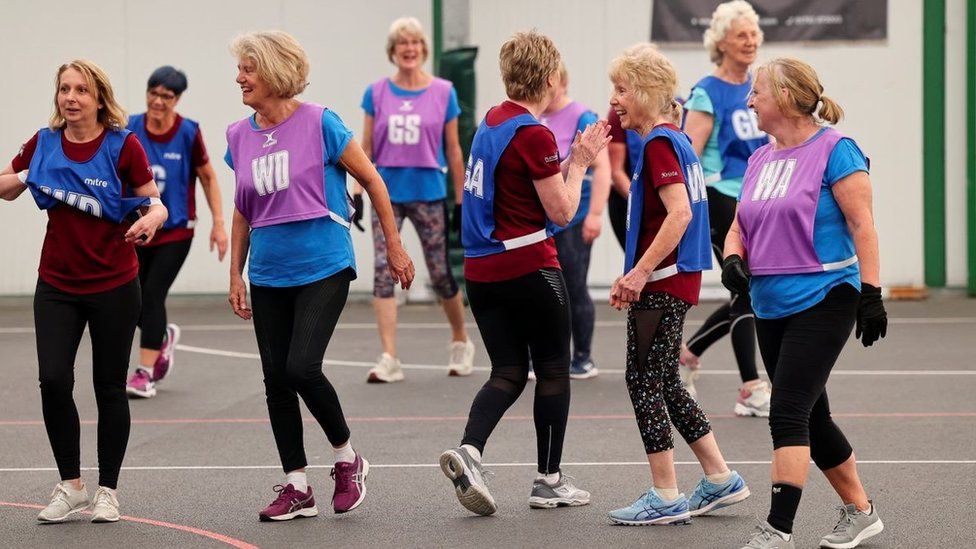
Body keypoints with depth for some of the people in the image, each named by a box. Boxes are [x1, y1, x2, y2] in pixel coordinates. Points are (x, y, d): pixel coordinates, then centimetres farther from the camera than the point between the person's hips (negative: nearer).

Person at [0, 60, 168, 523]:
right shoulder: (43, 144, 1)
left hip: (114, 287, -2)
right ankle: (71, 486, 5)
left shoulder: (123, 146, -9)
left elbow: (155, 204, -7)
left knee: (109, 388, 5)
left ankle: (107, 490, 18)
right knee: (53, 380, -10)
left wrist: (151, 218, -30)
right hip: (57, 285, 2)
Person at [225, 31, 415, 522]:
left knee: (301, 368, -18)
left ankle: (347, 458, 6)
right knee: (276, 378, 4)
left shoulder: (319, 124, -10)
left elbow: (372, 181, -2)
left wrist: (394, 247, 1)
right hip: (268, 275, 6)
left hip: (323, 267, -6)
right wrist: (235, 275, 14)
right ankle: (296, 487, 14)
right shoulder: (240, 136, 6)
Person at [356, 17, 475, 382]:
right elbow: (366, 148, 7)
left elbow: (453, 151, 4)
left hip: (429, 193, -1)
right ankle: (389, 359, -8)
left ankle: (461, 343, 29)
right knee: (382, 272, -8)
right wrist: (359, 193, -1)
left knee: (441, 275, 5)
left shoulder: (443, 92, 0)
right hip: (387, 194, 1)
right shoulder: (377, 93, 3)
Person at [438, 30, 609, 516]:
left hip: (481, 270, 7)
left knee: (508, 372, 11)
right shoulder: (534, 134, -15)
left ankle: (468, 450, -13)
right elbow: (562, 211, -12)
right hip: (529, 268, -7)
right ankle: (549, 480, 14)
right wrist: (581, 162, 0)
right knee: (553, 370, 8)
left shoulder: (492, 122, 9)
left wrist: (573, 158, 15)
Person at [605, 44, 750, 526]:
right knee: (664, 384, 16)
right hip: (676, 281, 10)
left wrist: (640, 271, -24)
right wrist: (635, 276, 21)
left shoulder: (658, 143, -14)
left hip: (662, 283, -10)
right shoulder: (675, 141, 15)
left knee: (643, 381, -3)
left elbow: (679, 213, -25)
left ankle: (665, 498, 1)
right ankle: (720, 480, 20)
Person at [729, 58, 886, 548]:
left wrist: (871, 293, -17)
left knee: (788, 412, -16)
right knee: (811, 417, 13)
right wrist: (733, 259, -4)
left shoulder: (833, 149, -9)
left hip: (823, 301, -8)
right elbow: (740, 227, 18)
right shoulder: (759, 159, 13)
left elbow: (861, 223, -12)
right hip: (771, 307, 8)